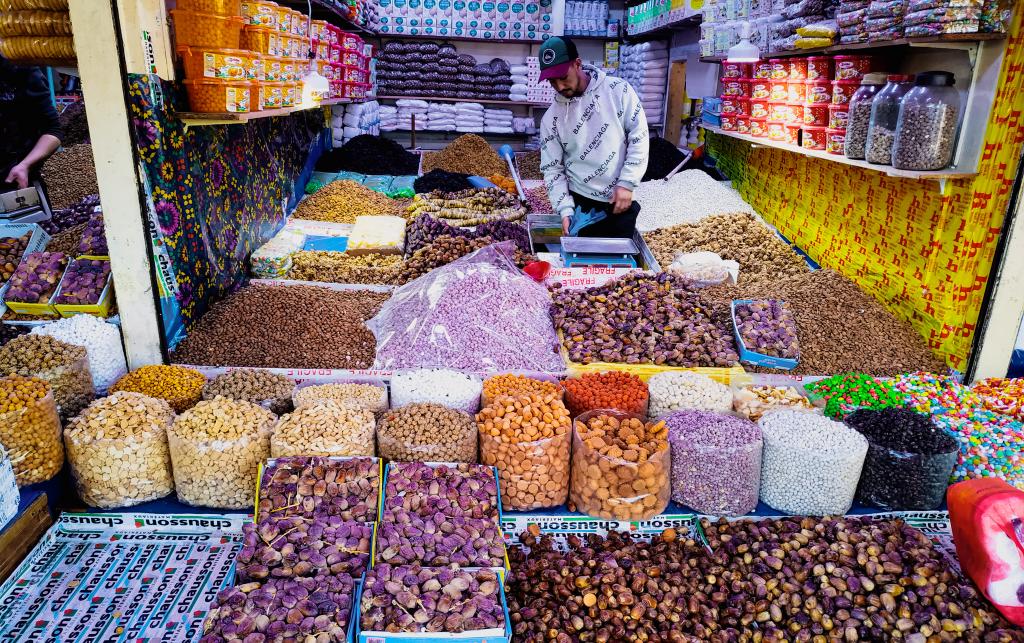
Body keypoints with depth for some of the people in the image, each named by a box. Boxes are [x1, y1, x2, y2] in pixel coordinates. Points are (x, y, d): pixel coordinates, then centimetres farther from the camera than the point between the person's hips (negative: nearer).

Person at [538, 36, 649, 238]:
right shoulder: (551, 118, -2)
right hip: (581, 204, 1)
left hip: (620, 202, 0)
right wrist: (566, 209, -12)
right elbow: (552, 169, 0)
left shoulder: (617, 90, -6)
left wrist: (627, 183, -12)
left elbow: (639, 136, -4)